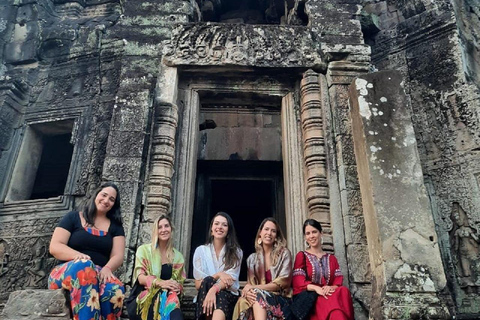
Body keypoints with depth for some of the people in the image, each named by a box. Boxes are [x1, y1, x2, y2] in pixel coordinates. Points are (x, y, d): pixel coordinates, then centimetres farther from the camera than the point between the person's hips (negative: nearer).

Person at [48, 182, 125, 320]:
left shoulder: (115, 226, 15)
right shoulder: (73, 217, 10)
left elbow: (118, 256, 4)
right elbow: (55, 247, 0)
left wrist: (107, 268, -21)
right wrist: (78, 255, -21)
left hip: (99, 275, 2)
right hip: (66, 271, -1)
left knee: (116, 289, -36)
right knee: (84, 265, -40)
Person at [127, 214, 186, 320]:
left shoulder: (178, 256, 15)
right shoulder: (144, 250, 7)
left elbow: (180, 281, 13)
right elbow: (141, 278, -5)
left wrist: (177, 287, -14)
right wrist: (160, 282, -25)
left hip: (168, 296, 2)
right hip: (145, 297, -2)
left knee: (173, 298, -38)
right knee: (164, 293, -38)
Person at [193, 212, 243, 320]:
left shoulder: (236, 252, 6)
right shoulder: (201, 250, 7)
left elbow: (230, 281, -8)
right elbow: (198, 284, 2)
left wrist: (214, 289, -30)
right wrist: (218, 275, -15)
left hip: (228, 296, -1)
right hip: (204, 296, 1)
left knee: (220, 298, -38)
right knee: (207, 281, -33)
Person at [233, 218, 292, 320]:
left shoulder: (284, 253, 4)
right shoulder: (252, 258, 15)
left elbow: (283, 282, -7)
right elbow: (250, 283, 8)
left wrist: (254, 288, -15)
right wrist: (248, 292, -19)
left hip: (280, 299, -2)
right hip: (258, 298, 2)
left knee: (257, 294, -34)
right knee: (243, 301, -34)